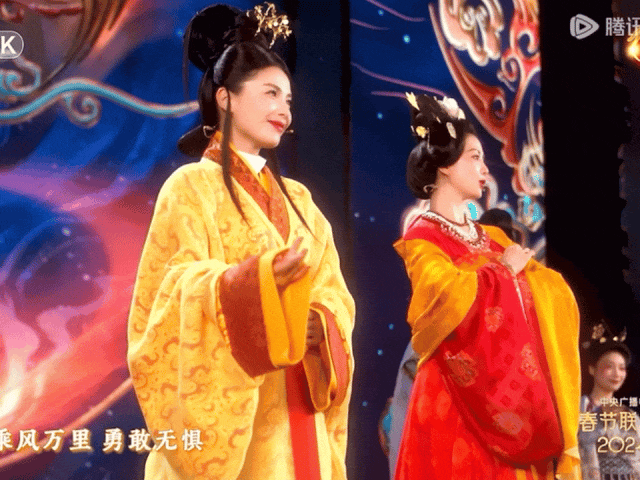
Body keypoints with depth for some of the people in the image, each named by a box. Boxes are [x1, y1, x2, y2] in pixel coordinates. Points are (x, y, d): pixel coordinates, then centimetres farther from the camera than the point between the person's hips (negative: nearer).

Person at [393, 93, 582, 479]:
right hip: (461, 397, -6)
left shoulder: (491, 238, 17)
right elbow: (455, 299, -20)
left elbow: (555, 296, 12)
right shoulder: (422, 238, -2)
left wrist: (525, 264, -7)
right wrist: (504, 270, -6)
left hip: (517, 393, 6)